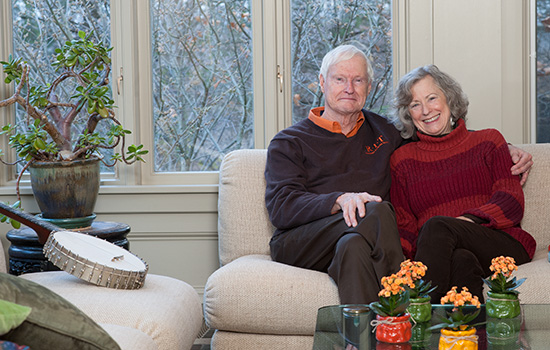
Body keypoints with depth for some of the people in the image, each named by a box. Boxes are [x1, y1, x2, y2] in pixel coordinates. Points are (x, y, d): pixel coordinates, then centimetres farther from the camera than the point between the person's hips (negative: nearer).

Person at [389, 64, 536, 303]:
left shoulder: (488, 141, 18)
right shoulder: (402, 159, 21)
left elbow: (511, 202, 5)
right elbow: (403, 225, 13)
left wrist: (468, 221, -16)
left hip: (500, 244, 0)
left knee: (437, 225, -33)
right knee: (461, 261, -37)